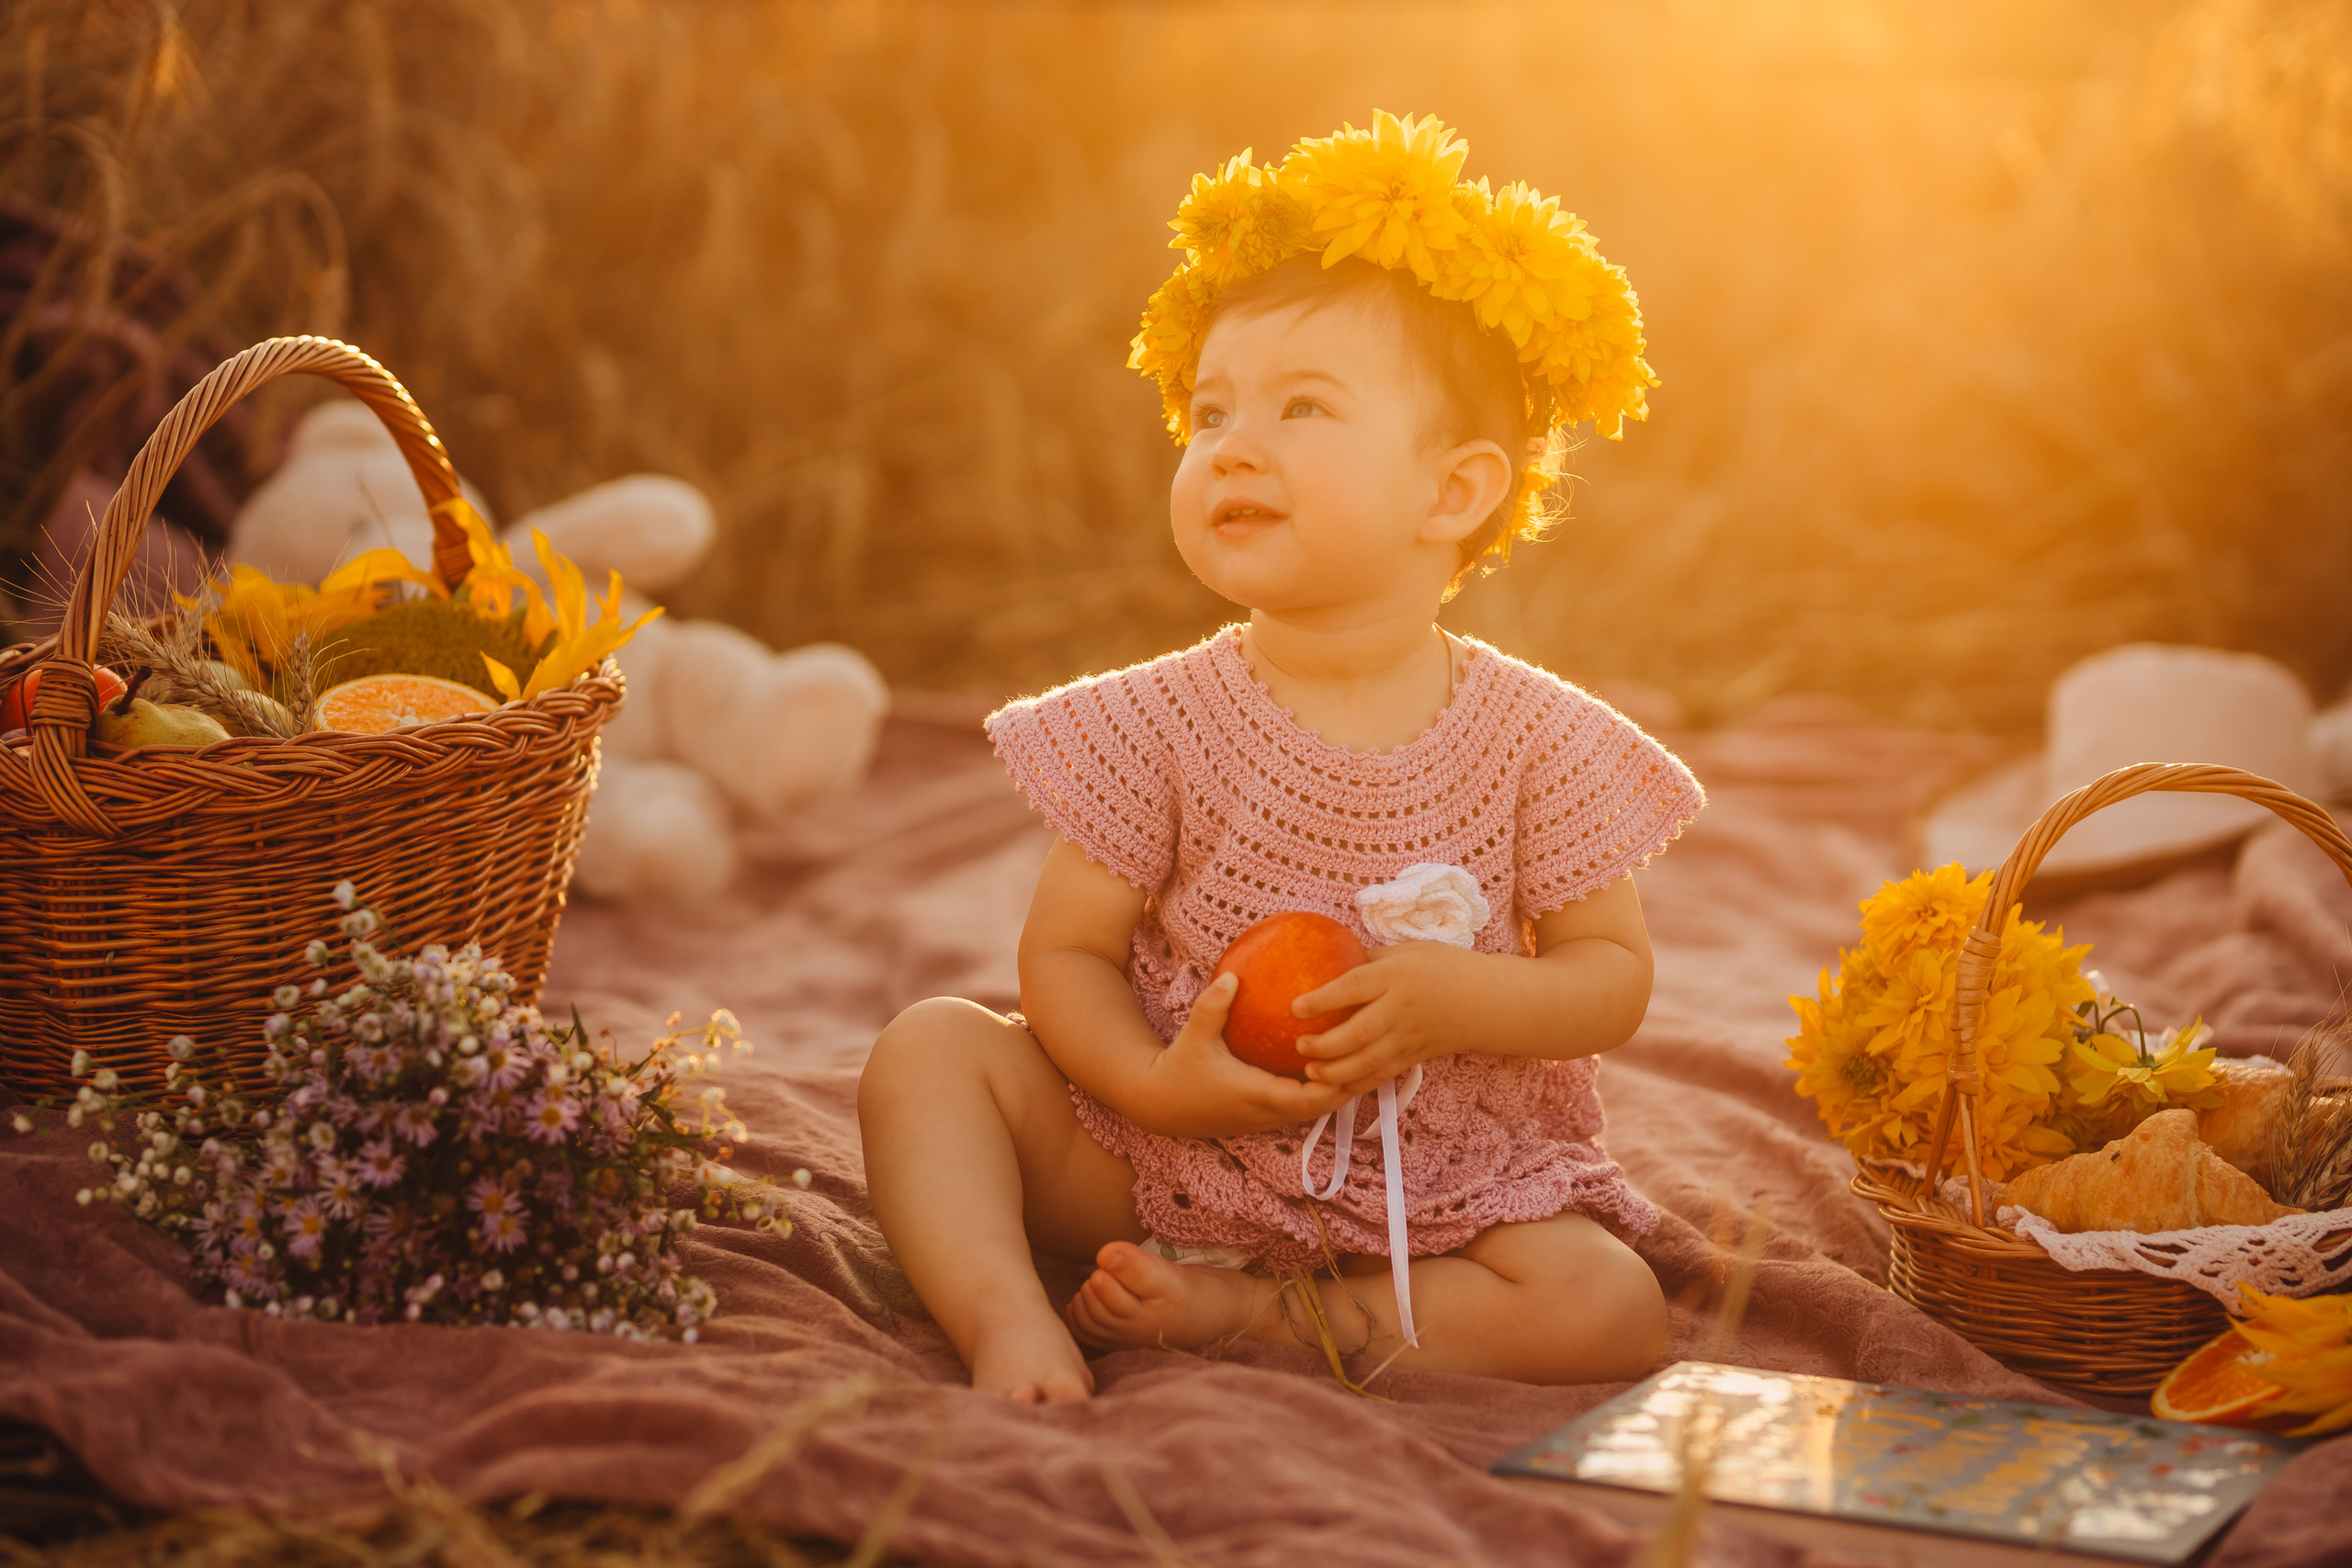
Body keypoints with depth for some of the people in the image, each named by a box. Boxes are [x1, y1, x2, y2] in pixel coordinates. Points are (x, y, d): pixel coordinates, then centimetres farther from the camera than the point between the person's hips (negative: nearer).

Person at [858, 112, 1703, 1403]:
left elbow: (1613, 974, -3)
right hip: (1160, 1157, 0)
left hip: (1432, 1189, 0)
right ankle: (1007, 1317, -29)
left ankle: (1233, 1313, -16)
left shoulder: (1533, 738, -8)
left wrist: (1460, 998, -23)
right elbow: (1065, 953, -4)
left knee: (1608, 1309, -23)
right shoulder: (1168, 722, -7)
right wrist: (1153, 1081, -24)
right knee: (929, 1048, -14)